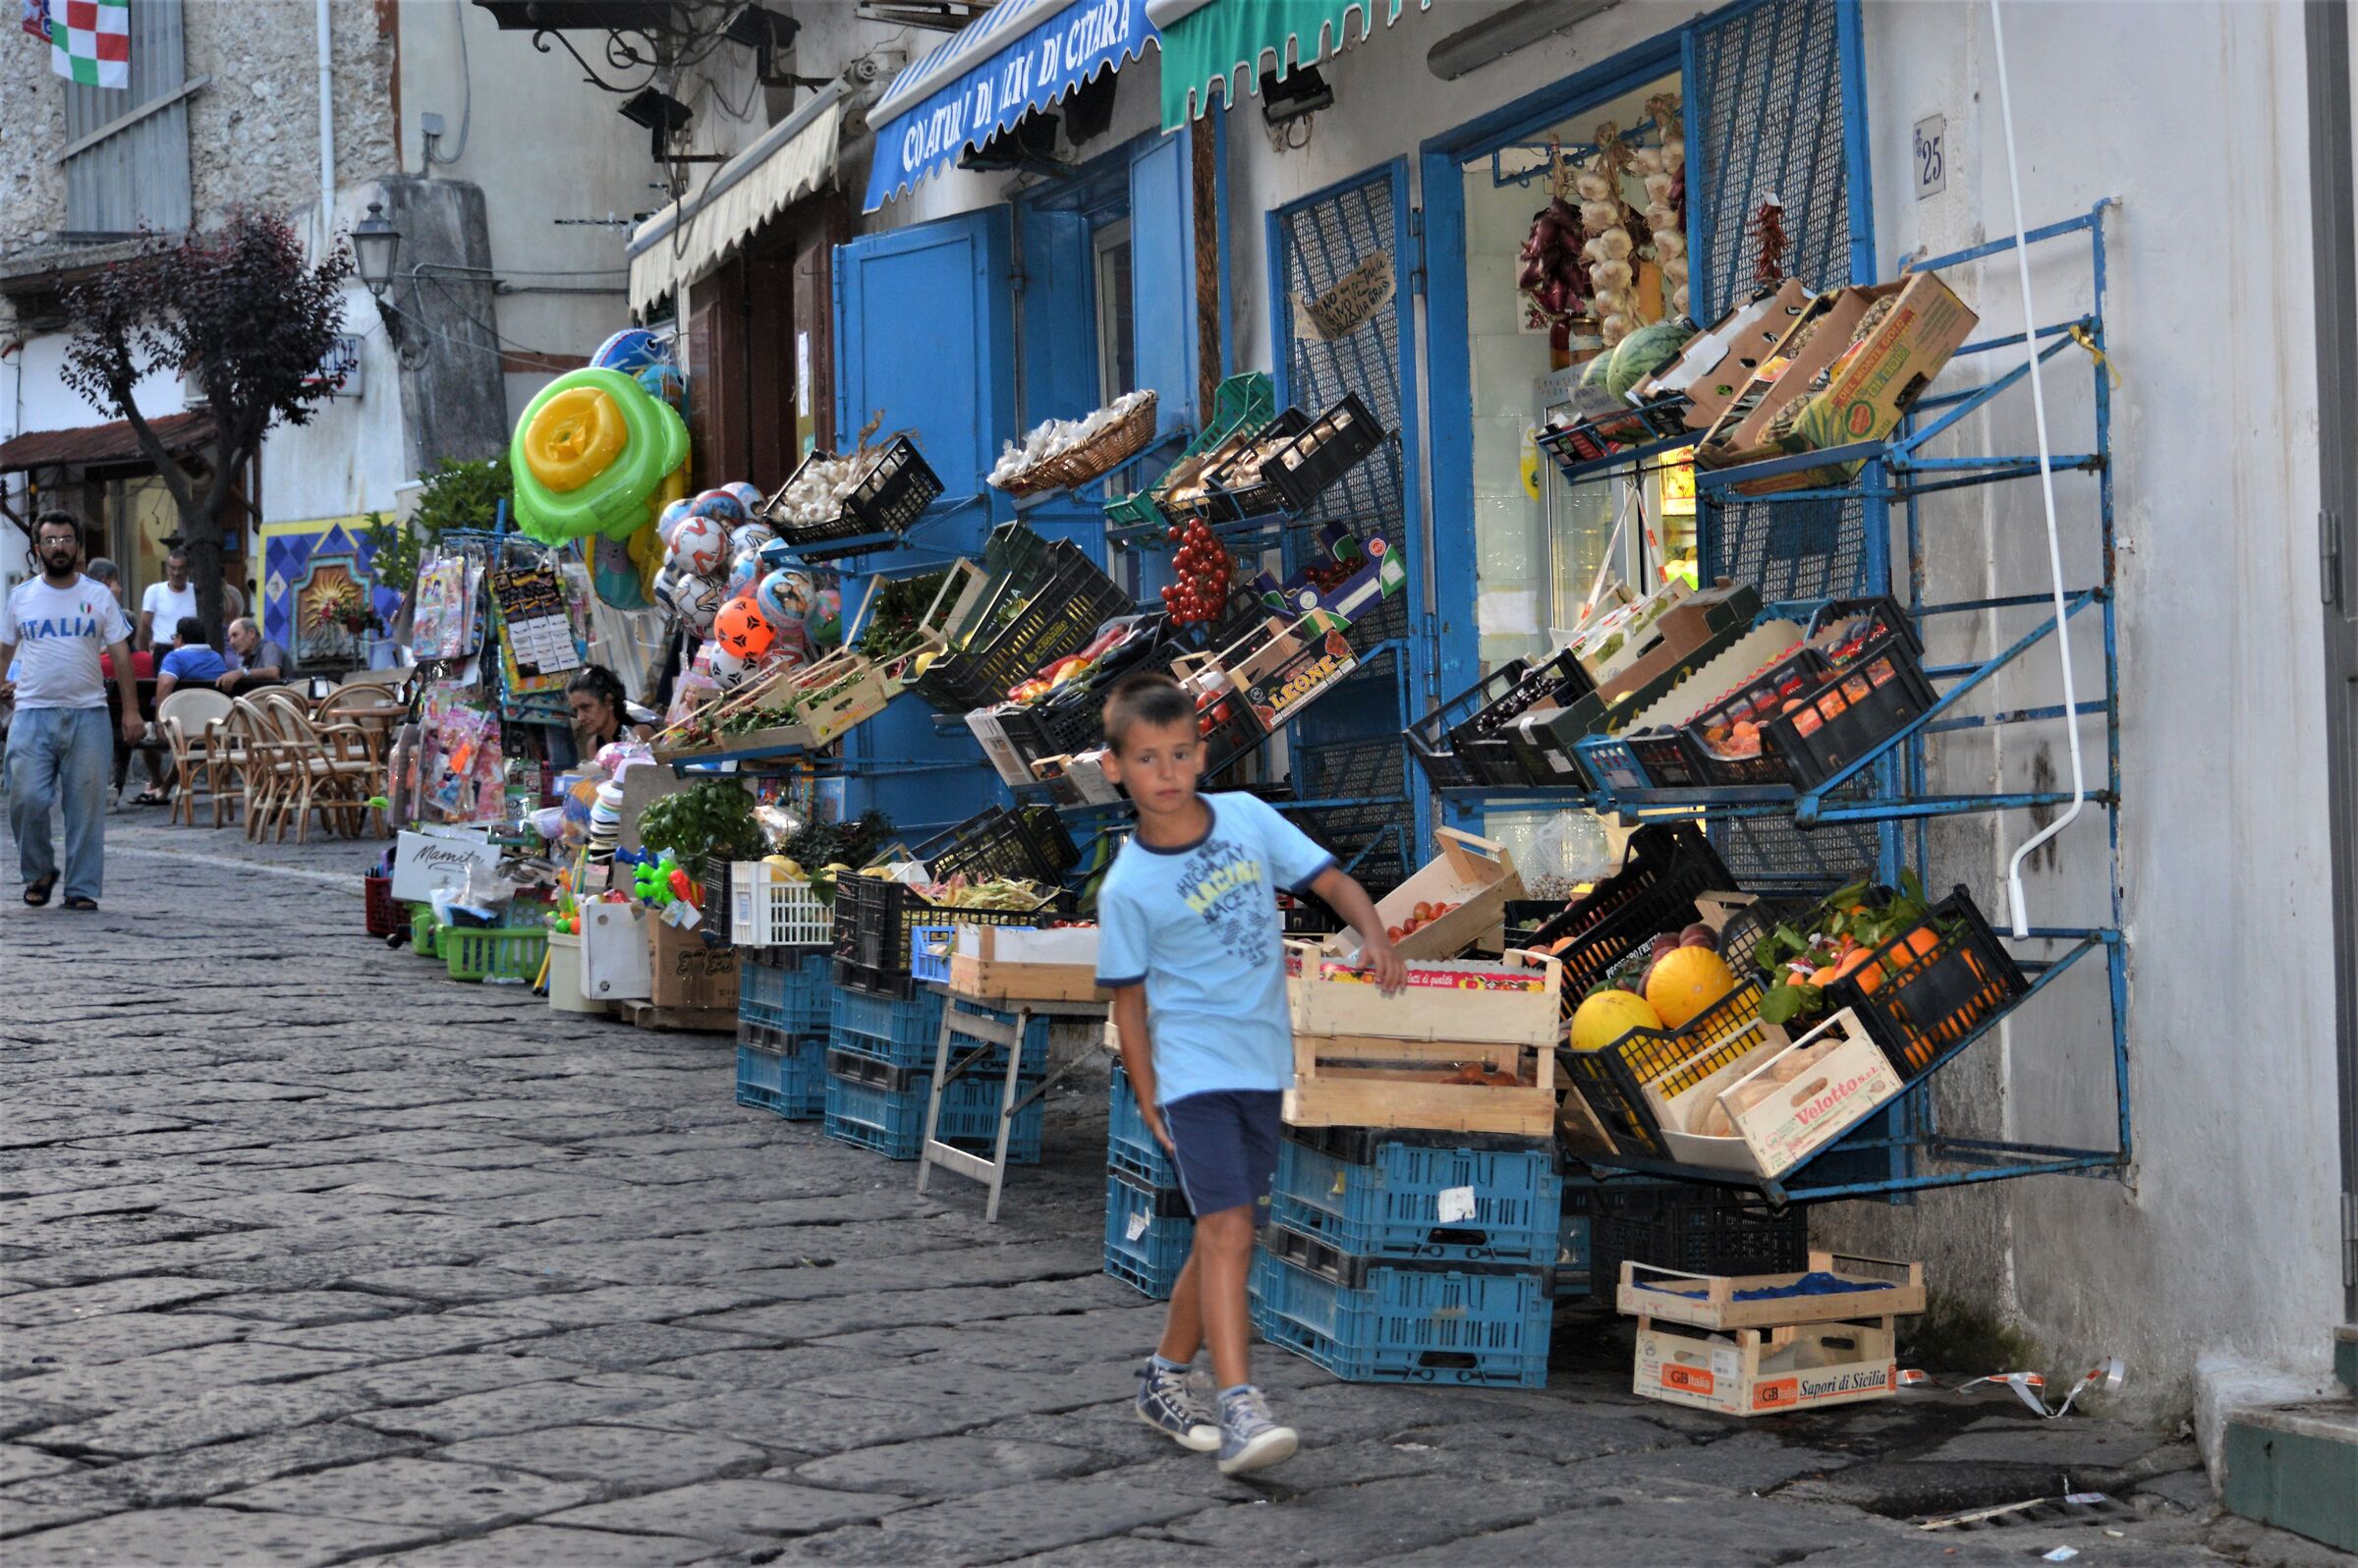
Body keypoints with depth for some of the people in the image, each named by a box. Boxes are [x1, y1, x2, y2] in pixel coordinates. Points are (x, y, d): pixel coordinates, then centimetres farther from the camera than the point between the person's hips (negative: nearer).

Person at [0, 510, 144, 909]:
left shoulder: (99, 597, 6)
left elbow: (121, 654, 5)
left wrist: (131, 710, -2)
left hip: (87, 714, 0)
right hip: (33, 712, 0)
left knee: (86, 805, 1)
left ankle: (82, 888, 8)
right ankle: (38, 872, 16)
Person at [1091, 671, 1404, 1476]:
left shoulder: (1247, 818, 1)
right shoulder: (1128, 886, -8)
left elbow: (1332, 880, 6)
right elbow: (1128, 995, -1)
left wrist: (1372, 935, -13)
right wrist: (1147, 1101, -3)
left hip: (1264, 1065, 5)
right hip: (1193, 1070, -5)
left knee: (1225, 1237, 12)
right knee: (1228, 1229, -18)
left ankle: (1166, 1377, 30)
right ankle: (1238, 1406, -21)